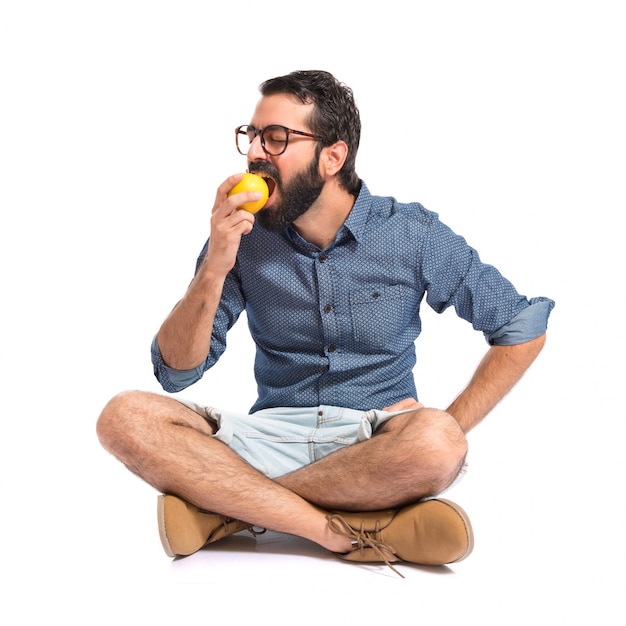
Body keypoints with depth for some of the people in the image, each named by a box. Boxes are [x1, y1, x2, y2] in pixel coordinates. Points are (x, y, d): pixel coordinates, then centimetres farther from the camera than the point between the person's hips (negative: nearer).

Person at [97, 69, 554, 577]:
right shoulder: (242, 238, 1)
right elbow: (176, 371, -1)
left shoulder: (413, 234, -3)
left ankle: (231, 506, -18)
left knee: (434, 444, -37)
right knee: (125, 418, -22)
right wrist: (214, 269, -17)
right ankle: (349, 531, -25)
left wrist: (450, 429, -8)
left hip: (378, 440, -1)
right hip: (272, 436, 2)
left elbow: (526, 326, 3)